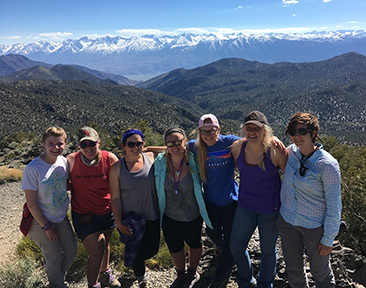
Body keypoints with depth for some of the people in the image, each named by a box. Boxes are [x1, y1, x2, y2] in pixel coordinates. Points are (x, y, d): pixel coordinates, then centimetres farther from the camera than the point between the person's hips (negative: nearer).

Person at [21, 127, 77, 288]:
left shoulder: (64, 162, -8)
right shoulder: (33, 169, -24)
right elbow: (31, 204, -17)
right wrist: (47, 227, -13)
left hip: (62, 217, 5)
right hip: (42, 221, -5)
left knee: (71, 252, 17)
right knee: (54, 258, 9)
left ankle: (58, 273, 47)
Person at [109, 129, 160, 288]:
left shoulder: (150, 157, -6)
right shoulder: (117, 168, -9)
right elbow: (115, 198, -7)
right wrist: (119, 224, -8)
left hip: (152, 216, 2)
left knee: (152, 249, 14)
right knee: (136, 252, 10)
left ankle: (133, 259, 50)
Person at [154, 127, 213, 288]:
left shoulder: (194, 160, -20)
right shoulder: (160, 162, -14)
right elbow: (158, 189, 3)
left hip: (192, 216, -2)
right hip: (169, 216, 2)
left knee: (194, 244, 23)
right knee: (174, 247, 22)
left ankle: (193, 273, 53)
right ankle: (181, 274, 52)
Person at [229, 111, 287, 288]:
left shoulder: (275, 151, -21)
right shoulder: (238, 147, -11)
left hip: (270, 208, -3)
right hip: (245, 206, 4)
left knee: (268, 250, 18)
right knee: (236, 246, 14)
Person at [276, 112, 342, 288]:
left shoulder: (327, 165, -23)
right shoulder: (291, 151, -6)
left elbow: (334, 205, -16)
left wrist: (328, 239, -11)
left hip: (314, 226, -5)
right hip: (287, 221, 5)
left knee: (320, 272, 17)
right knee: (293, 270, 22)